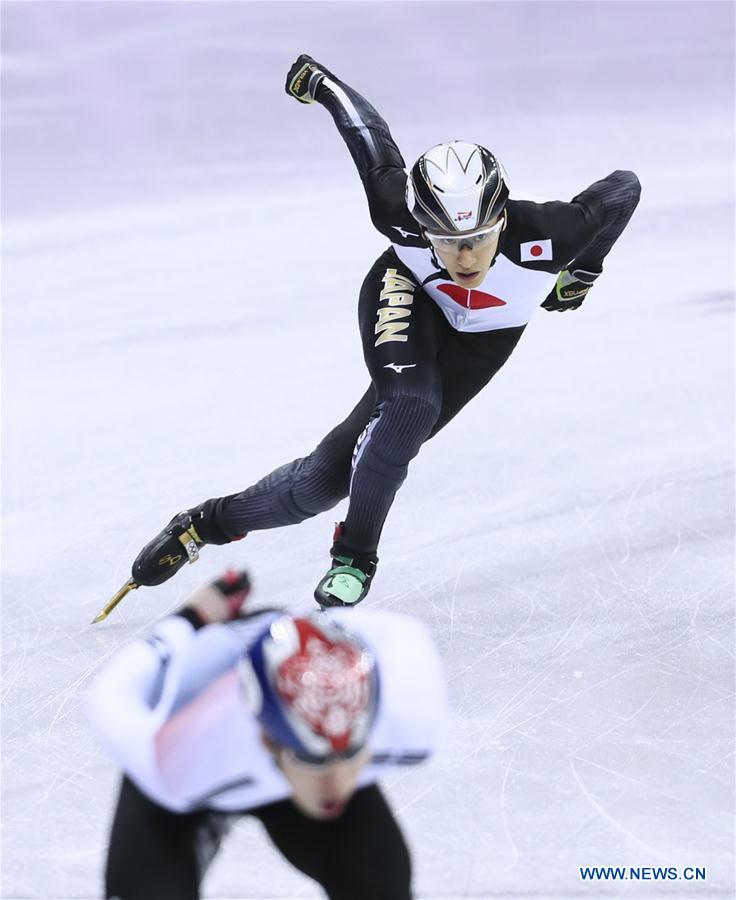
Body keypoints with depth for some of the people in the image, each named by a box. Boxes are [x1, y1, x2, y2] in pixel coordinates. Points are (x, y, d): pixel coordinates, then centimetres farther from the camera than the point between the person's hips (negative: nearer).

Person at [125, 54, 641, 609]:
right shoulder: (401, 212, -36)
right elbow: (370, 134, -18)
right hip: (409, 298, -1)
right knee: (412, 405, -33)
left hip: (482, 337, 1)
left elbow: (624, 188, -21)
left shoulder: (544, 235, -40)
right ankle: (355, 553, -14)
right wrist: (319, 82, 1)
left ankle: (213, 522, 8)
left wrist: (582, 274, -6)